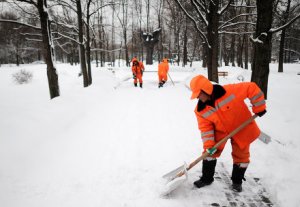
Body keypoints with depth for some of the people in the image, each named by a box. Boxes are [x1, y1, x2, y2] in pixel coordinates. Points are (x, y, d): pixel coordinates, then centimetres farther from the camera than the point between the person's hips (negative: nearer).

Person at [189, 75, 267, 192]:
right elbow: (205, 127, -12)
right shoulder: (201, 110, -17)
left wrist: (259, 108, -19)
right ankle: (206, 178, 18)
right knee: (210, 151, -3)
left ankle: (237, 181, 32)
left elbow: (252, 88, -25)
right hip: (220, 130, 3)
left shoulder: (229, 91, -33)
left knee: (241, 156, 9)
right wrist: (209, 144, -20)